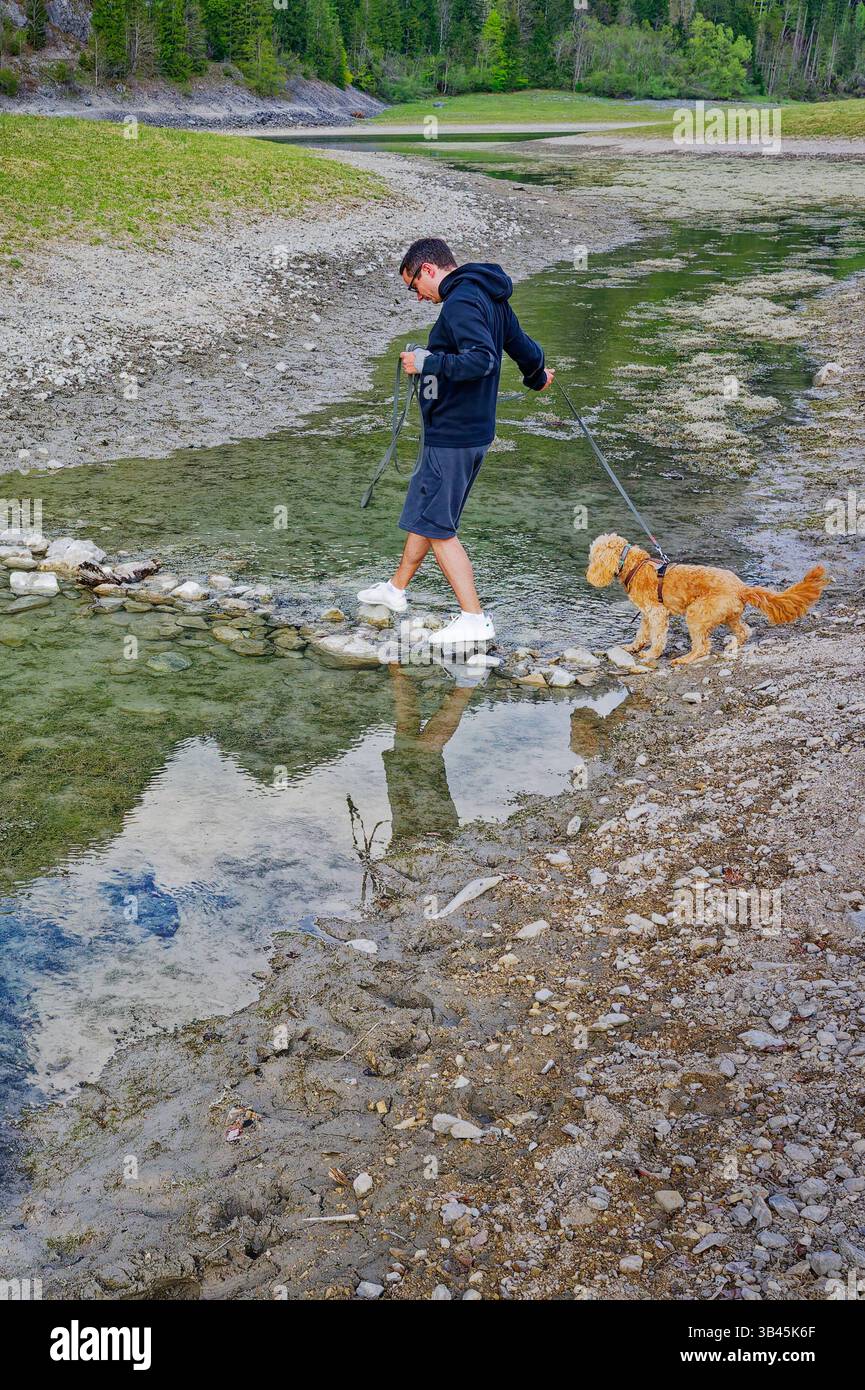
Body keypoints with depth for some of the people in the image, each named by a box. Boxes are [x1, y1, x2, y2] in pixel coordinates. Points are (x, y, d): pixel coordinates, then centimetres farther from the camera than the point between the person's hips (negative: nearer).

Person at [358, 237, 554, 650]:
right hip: (475, 429, 10)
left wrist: (427, 362, -21)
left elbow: (480, 359, -30)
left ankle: (474, 619, -6)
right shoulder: (490, 298, 12)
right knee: (424, 511, 21)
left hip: (451, 436, -10)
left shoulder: (461, 301, -18)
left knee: (436, 525, -6)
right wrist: (537, 377, 42)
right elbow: (523, 347, 23)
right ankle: (396, 588, 37)